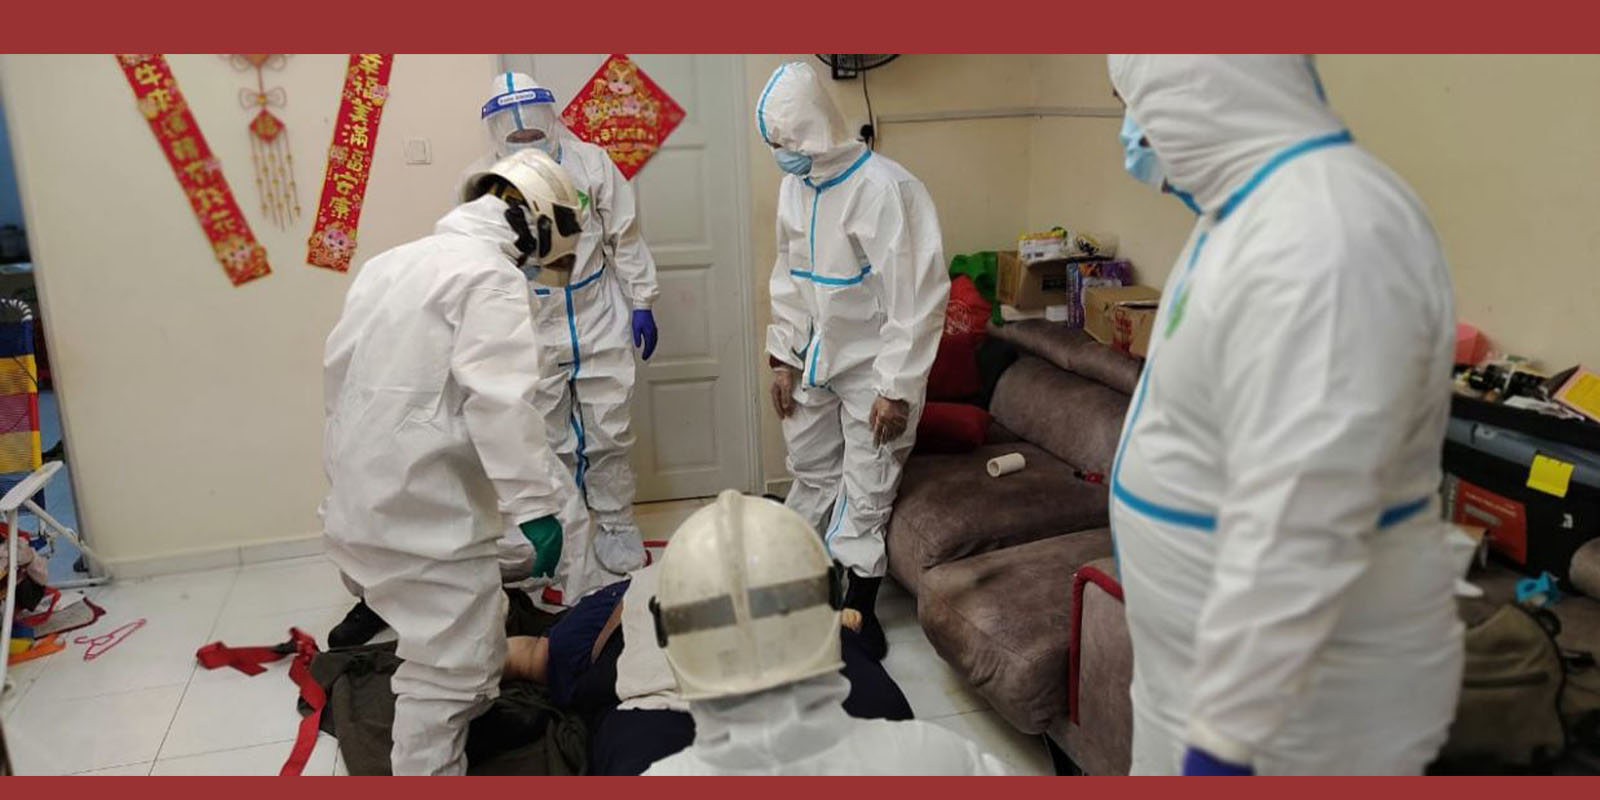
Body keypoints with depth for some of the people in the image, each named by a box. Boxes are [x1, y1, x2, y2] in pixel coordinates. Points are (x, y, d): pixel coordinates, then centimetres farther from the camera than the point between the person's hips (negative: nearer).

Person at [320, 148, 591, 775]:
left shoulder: (390, 262, 14)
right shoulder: (491, 277, -13)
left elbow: (338, 365, 21)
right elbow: (502, 405, -24)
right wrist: (535, 505, -23)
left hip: (360, 494, 10)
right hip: (424, 507, -10)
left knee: (437, 642, 24)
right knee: (450, 667, -1)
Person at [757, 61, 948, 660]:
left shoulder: (885, 190, -23)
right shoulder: (796, 186, 2)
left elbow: (918, 296, -22)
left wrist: (897, 387, -21)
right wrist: (784, 356, 8)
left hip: (871, 367, -7)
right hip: (816, 360, 7)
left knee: (865, 492, 3)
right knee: (810, 473, 19)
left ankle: (860, 608, 20)